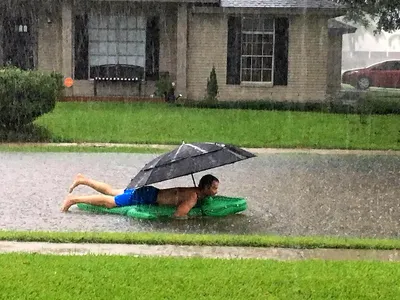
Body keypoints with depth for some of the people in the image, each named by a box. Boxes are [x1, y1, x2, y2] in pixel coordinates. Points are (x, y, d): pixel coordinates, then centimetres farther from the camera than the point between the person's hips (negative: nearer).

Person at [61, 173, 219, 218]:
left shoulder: (197, 191, 4)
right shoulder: (193, 197, -24)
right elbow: (178, 214, -34)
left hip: (149, 191, 8)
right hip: (147, 197, -8)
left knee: (112, 192, 19)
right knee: (109, 201, -6)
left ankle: (83, 179, 29)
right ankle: (74, 199, -2)